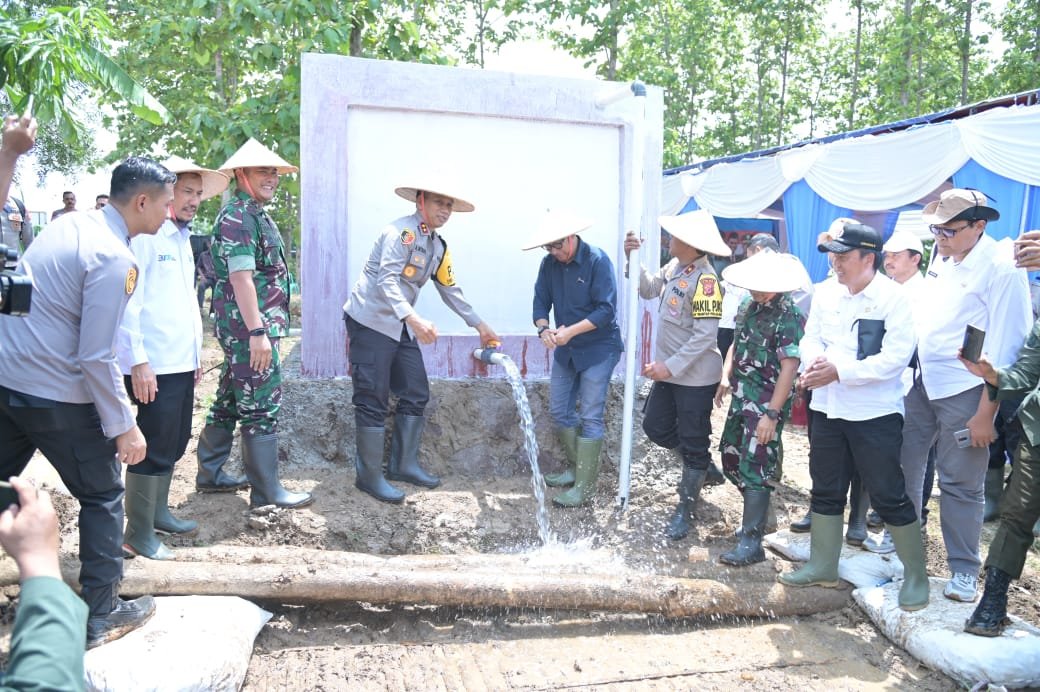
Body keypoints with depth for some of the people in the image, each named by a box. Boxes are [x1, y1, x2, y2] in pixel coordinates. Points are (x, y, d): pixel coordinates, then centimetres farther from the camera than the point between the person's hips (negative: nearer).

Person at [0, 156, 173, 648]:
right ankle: (101, 616, 20)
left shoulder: (70, 223, 6)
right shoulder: (114, 260, -20)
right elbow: (96, 358, -20)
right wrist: (124, 427, -13)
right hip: (57, 398, -8)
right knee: (103, 496, 9)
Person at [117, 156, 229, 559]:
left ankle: (158, 512, 32)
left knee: (174, 445, 18)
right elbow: (128, 302, -17)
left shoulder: (182, 238, 16)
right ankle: (138, 535, 9)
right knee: (155, 450, -3)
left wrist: (196, 352, 20)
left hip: (183, 363, 9)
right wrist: (138, 360, -20)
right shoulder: (145, 236, -11)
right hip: (155, 366, -9)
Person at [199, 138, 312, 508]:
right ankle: (267, 491, 4)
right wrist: (258, 332, -25)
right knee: (262, 406, -4)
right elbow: (241, 277, -21)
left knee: (230, 401, 16)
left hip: (250, 326, 10)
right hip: (247, 326, -10)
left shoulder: (255, 215, 17)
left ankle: (210, 474, 28)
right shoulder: (237, 216, -14)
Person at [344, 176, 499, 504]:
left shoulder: (439, 246, 12)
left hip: (401, 327, 9)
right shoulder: (401, 232, -17)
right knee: (373, 402, -4)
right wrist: (414, 319, -41)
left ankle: (404, 464, 21)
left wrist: (479, 325, 19)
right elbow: (386, 281, -28)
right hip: (370, 322, -9)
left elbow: (450, 289, 19)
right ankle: (369, 475, 7)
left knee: (416, 395, 9)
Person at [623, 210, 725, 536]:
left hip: (696, 377, -9)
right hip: (670, 370, 9)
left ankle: (684, 511, 20)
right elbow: (648, 288, 15)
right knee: (656, 426, 17)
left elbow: (705, 336, -25)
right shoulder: (674, 266, 4)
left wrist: (670, 366, -23)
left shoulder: (705, 280, -22)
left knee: (693, 443, 5)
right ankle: (704, 470, 37)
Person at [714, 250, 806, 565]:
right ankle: (758, 512, 36)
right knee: (731, 459, 16)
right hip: (741, 397, 8)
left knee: (754, 468, -7)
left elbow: (789, 368, -20)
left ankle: (752, 542, 1)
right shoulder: (749, 305, 7)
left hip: (767, 403, -8)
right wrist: (726, 378, 10)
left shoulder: (789, 316, -17)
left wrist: (772, 414, -22)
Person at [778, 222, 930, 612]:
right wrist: (815, 360, -15)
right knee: (826, 490, 15)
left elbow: (895, 357, -19)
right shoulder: (826, 293, 4)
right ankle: (823, 566, 29)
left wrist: (839, 371, -22)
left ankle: (915, 574, 20)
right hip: (828, 408, 6)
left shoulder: (893, 297, -12)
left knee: (889, 497, 2)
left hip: (875, 413, -6)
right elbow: (811, 338, 8)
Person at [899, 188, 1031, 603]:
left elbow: (1004, 349, -15)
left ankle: (964, 570, 18)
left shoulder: (1002, 271, -14)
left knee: (959, 483, 2)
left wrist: (986, 413, -16)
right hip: (921, 381, 7)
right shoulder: (941, 256, 6)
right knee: (903, 464, 15)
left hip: (964, 390, -6)